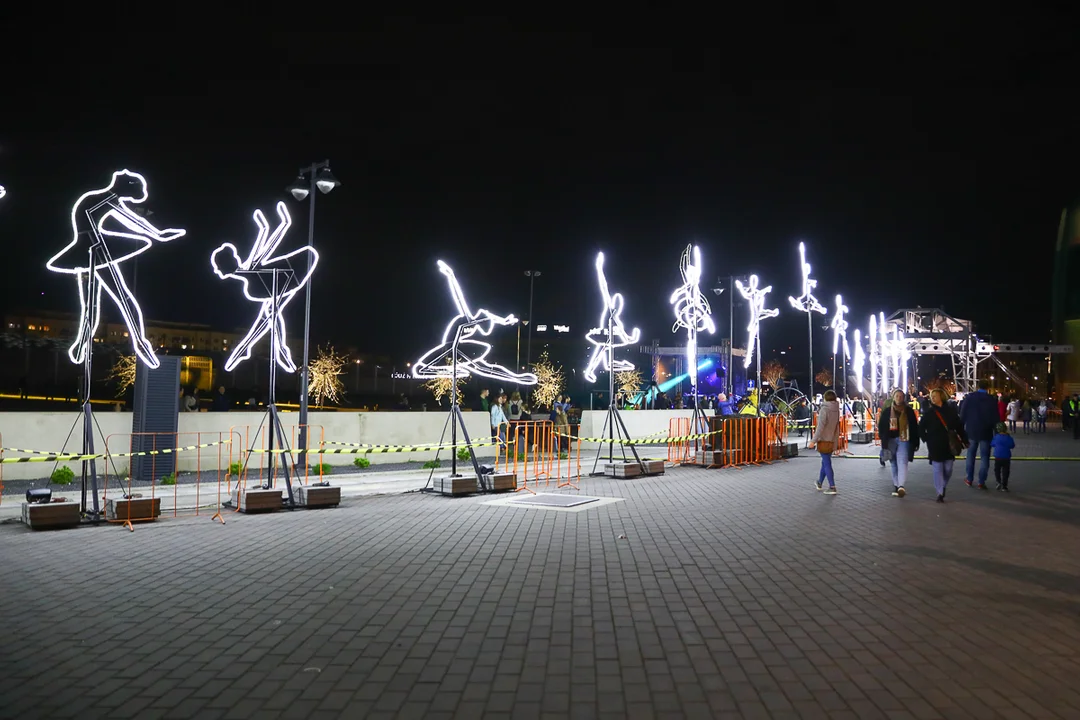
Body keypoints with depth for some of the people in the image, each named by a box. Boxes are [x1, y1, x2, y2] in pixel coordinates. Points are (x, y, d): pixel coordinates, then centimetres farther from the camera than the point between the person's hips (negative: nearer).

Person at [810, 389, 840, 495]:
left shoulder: (824, 409, -15)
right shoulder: (836, 410, 4)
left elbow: (820, 426, -20)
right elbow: (835, 425, 8)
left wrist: (813, 440, -17)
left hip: (824, 440, -7)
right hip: (832, 441, 7)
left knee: (827, 464, -4)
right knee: (825, 462, 19)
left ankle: (832, 487, -7)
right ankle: (819, 483, 33)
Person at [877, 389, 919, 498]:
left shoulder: (909, 411, 5)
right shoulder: (887, 411, 7)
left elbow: (914, 427, 7)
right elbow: (881, 426, 8)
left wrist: (915, 442, 4)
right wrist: (884, 440, -1)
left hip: (904, 440, -2)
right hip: (891, 440, 2)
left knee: (902, 462, -18)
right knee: (894, 465, 8)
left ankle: (901, 486, -31)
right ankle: (896, 487, 16)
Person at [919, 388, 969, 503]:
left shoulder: (950, 410, 2)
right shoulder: (929, 412, -1)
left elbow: (959, 426, 5)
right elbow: (921, 427, 4)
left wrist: (964, 439, 1)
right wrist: (926, 439, -3)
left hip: (949, 445, 2)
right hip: (935, 446, -1)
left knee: (948, 469, 6)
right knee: (938, 469, -2)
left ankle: (943, 486, 30)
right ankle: (940, 493, 1)